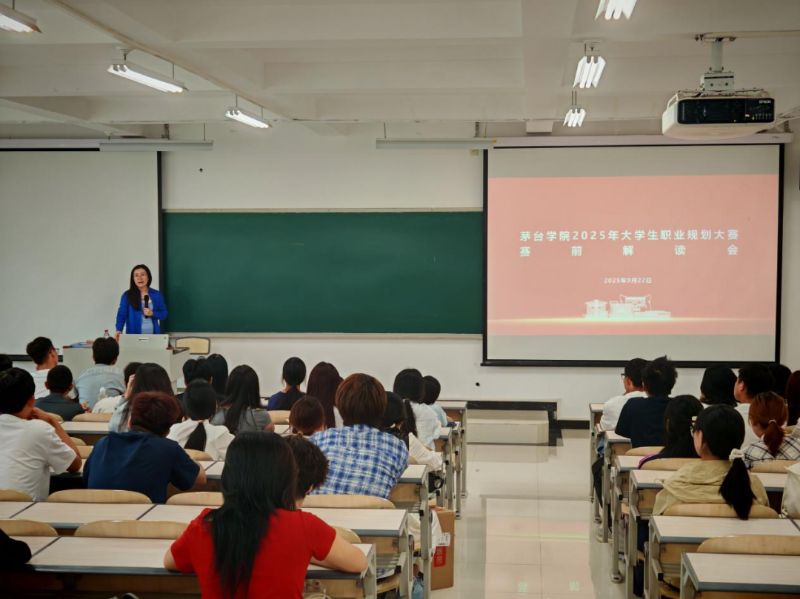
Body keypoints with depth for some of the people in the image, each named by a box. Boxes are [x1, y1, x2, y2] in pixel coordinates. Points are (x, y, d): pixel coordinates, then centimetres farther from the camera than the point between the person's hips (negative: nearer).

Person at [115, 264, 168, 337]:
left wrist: (152, 314, -11)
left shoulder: (156, 295, 6)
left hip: (153, 335, 2)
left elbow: (164, 314, 8)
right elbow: (122, 314, -7)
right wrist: (119, 330, -23)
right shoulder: (127, 295, 1)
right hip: (134, 336, -2)